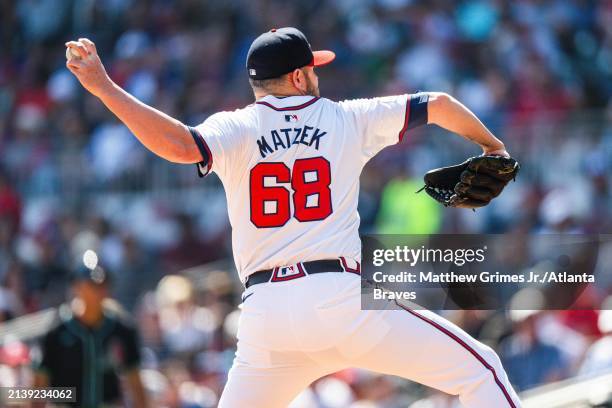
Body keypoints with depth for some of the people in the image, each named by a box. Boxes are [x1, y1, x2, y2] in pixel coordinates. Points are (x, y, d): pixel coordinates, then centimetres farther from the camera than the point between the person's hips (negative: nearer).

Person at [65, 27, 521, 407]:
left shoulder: (236, 129, 7)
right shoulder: (348, 119, 10)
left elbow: (181, 145, -14)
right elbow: (439, 105, 15)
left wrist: (103, 87, -11)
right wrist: (492, 146, 33)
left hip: (265, 314, 2)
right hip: (342, 300, -2)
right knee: (478, 371, 6)